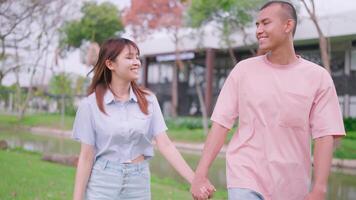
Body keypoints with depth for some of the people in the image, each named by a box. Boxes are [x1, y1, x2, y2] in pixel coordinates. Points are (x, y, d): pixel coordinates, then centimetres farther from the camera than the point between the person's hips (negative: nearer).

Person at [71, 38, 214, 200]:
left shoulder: (148, 100, 0)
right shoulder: (90, 104, -6)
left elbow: (165, 144, -5)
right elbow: (86, 156, -4)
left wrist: (195, 180, -12)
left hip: (139, 183, 3)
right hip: (103, 182, -2)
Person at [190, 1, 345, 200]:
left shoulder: (318, 76, -1)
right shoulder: (243, 70, 1)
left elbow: (325, 135, -5)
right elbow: (221, 123, -1)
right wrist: (200, 175, -6)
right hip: (245, 178, 0)